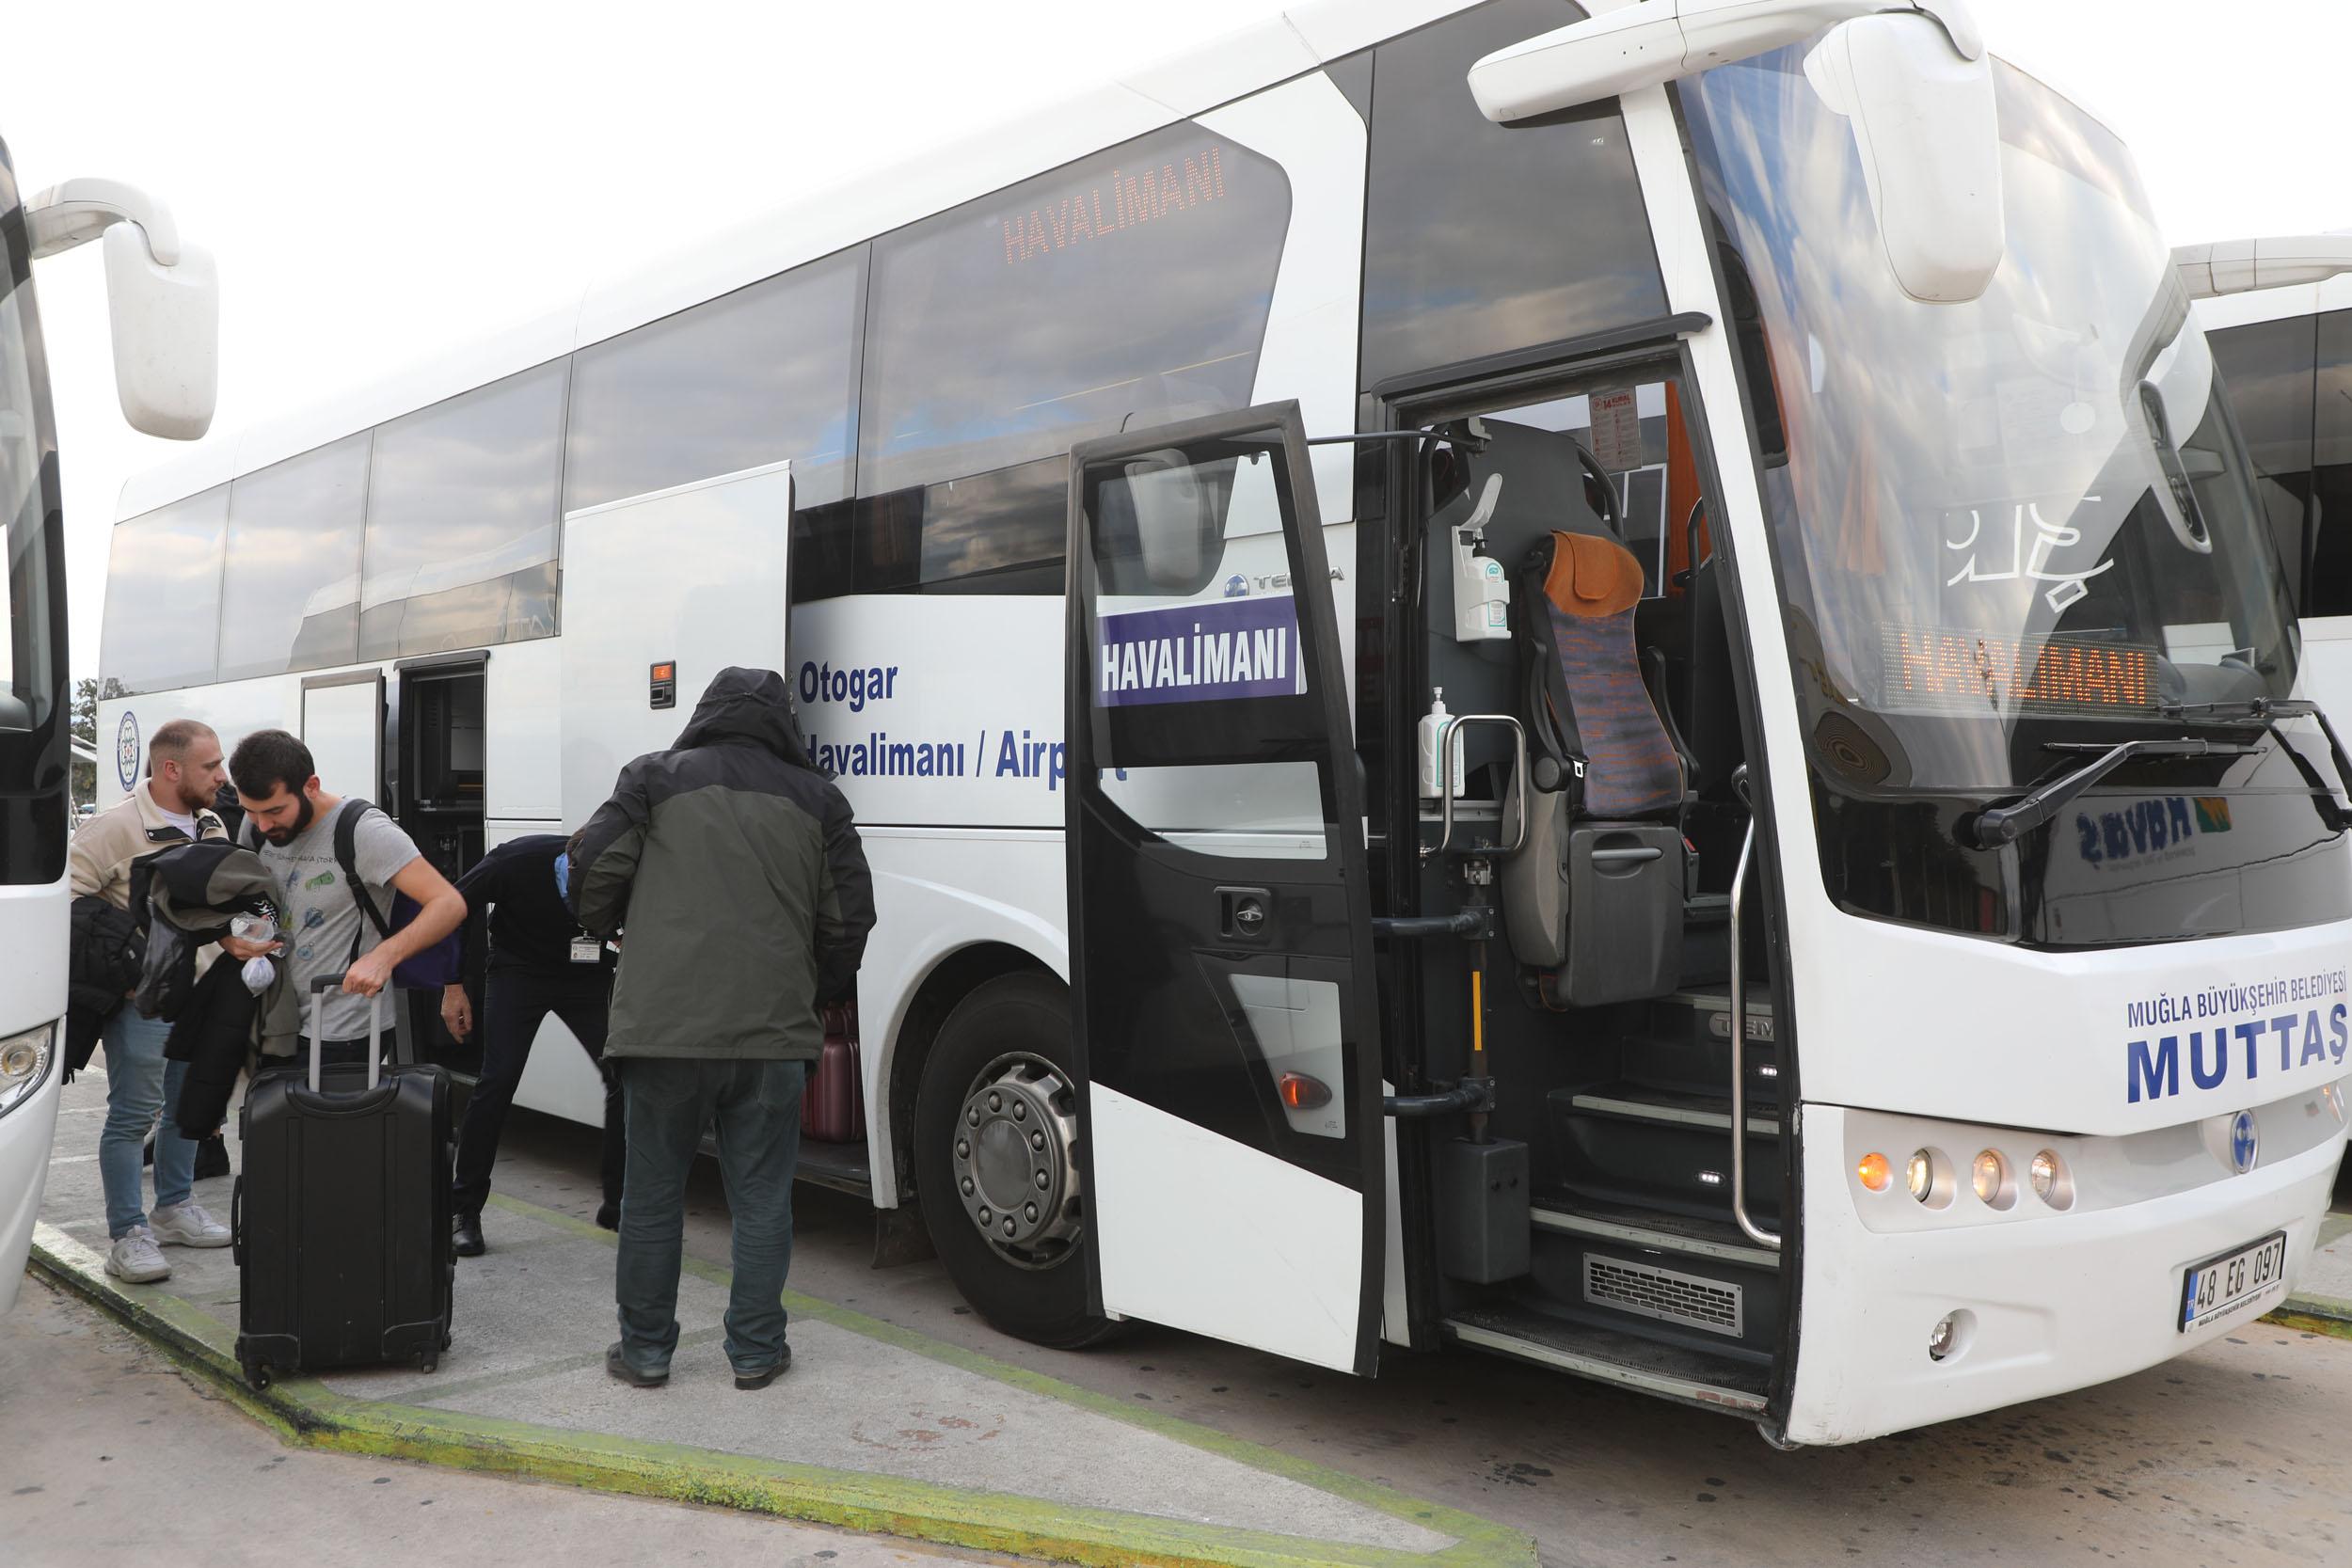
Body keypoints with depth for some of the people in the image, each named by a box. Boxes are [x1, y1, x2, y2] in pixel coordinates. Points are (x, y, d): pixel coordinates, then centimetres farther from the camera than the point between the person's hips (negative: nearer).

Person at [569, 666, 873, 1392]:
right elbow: (848, 922, 9)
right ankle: (754, 1351, 16)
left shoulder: (656, 778, 5)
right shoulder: (817, 799, 9)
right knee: (762, 1199, 10)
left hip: (663, 1026, -1)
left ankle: (644, 1348, 22)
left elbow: (593, 876, 1)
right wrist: (820, 995, 26)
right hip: (773, 1032, 1)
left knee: (652, 1195, 12)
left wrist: (617, 929, 24)